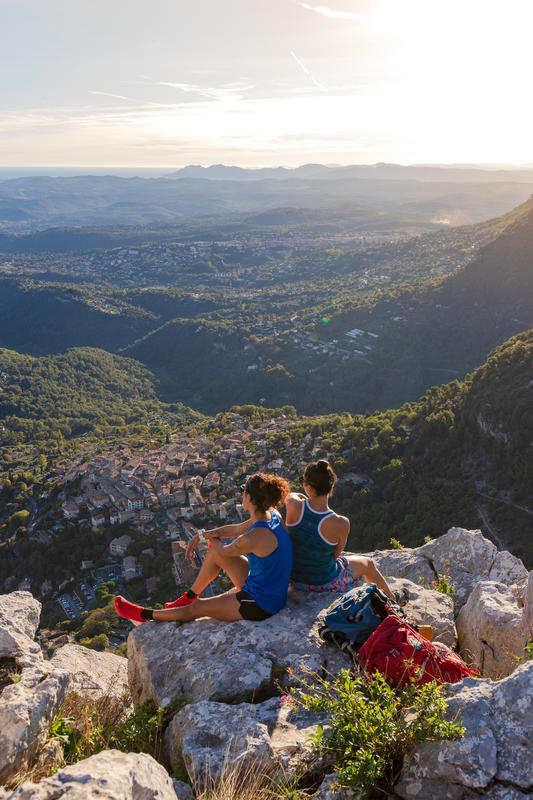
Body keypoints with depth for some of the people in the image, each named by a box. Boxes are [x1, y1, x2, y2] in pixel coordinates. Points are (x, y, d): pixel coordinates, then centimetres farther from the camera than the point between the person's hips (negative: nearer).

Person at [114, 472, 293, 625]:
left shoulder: (257, 536, -33)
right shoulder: (272, 516, -7)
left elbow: (225, 551, -12)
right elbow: (236, 529, 9)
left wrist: (213, 538, 10)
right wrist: (201, 535, 6)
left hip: (260, 606, -8)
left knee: (196, 608, 10)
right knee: (214, 553, 13)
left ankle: (144, 615, 31)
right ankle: (188, 597, 34)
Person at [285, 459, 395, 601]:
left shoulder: (294, 506, -26)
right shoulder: (341, 524, -31)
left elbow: (291, 495, 1)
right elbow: (335, 554, -12)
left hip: (294, 578, 4)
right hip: (324, 583, -4)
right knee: (369, 564, 26)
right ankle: (393, 601, 52)